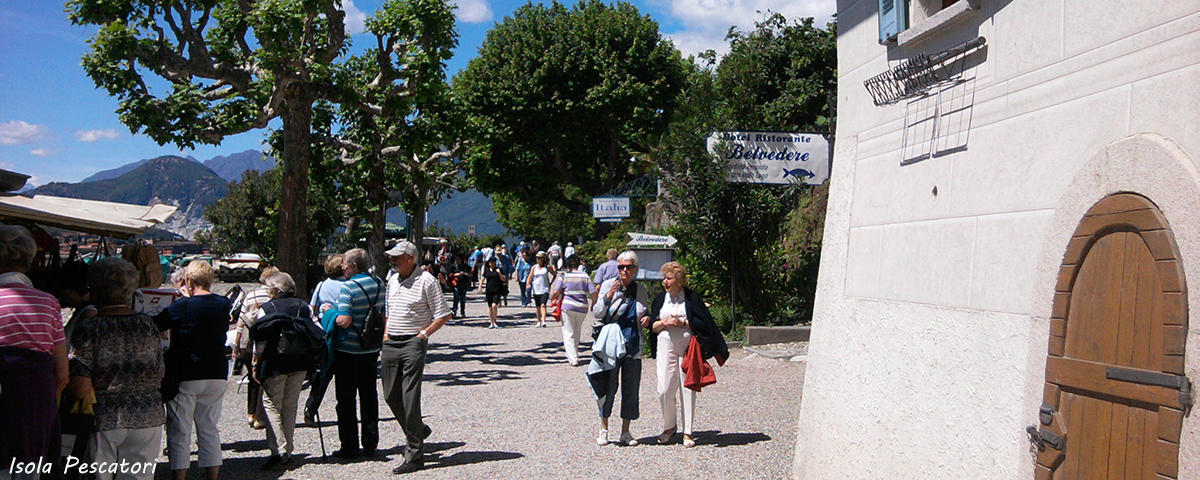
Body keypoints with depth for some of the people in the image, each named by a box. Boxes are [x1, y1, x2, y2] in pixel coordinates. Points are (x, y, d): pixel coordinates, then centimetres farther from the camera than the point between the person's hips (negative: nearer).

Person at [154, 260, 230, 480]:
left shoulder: (181, 307, -11)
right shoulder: (224, 305, 2)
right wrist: (191, 297, 23)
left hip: (186, 377, -4)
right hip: (217, 375, 5)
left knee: (179, 432, 4)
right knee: (210, 430, 11)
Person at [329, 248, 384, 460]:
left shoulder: (348, 287, -16)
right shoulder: (378, 284, 4)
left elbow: (344, 321, -22)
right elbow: (386, 314, 9)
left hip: (348, 349, -6)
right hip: (371, 348, 6)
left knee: (346, 398, 4)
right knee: (369, 396, 13)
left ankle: (349, 448, 7)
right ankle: (370, 445, 16)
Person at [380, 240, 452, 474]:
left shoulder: (426, 281, -8)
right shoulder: (392, 280, 14)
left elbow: (443, 315, -7)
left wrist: (423, 334, -12)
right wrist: (386, 333, 14)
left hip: (413, 344, -7)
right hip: (390, 344, 7)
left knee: (410, 398, -9)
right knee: (390, 395, 10)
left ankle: (415, 456, -3)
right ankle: (418, 430, 33)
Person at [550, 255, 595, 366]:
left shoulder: (564, 276, -2)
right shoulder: (585, 276, 4)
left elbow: (556, 292, -10)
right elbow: (593, 292, -1)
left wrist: (553, 299, 11)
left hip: (568, 306, -3)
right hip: (582, 307, 3)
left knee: (568, 334, 2)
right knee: (577, 334, 19)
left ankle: (573, 360, -7)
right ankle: (572, 356, 28)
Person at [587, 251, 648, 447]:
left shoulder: (640, 290, 10)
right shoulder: (608, 285, 2)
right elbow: (597, 314, 0)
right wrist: (608, 296, -14)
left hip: (633, 343, 3)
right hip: (611, 342, -3)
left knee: (631, 387, 5)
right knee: (609, 386, -3)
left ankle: (625, 432, 15)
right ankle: (603, 429, 11)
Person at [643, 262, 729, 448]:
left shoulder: (692, 298, 1)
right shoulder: (660, 298, 12)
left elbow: (703, 324, -3)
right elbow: (653, 326, 11)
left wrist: (682, 323, -14)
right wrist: (664, 323, -9)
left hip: (688, 347, -2)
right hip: (666, 346, 2)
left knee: (688, 388, 0)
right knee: (665, 389, -3)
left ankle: (687, 432, 9)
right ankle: (669, 426, 19)